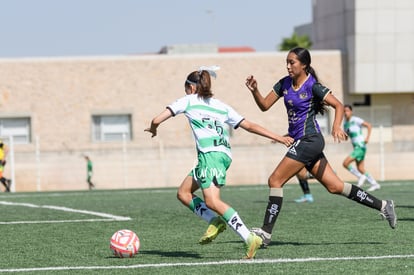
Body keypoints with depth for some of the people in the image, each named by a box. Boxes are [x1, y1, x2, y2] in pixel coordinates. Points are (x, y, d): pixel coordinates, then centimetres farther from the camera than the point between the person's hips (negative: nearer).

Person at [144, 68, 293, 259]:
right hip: (224, 153, 8)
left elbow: (156, 120, 8)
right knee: (183, 193, 15)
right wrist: (279, 138, 21)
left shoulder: (188, 100, 11)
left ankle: (249, 239, -29)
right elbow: (249, 126, 20)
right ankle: (216, 221, -2)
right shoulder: (221, 106, 25)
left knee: (212, 201, -18)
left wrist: (153, 129, 32)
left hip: (211, 154, -8)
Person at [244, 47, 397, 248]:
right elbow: (264, 105, 12)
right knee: (335, 187, 9)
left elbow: (339, 106, -13)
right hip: (300, 141, 8)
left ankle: (266, 232, -8)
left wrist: (336, 126, -30)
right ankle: (382, 206, 16)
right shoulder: (284, 84, 10)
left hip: (309, 140, -8)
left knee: (275, 181, -11)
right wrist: (254, 91, -6)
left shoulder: (312, 86, -11)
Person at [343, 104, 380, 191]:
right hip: (355, 147, 9)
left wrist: (367, 138, -21)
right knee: (360, 170, 8)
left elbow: (369, 125, -13)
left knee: (345, 163, -17)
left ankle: (361, 177, -3)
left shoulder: (355, 120, -10)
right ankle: (375, 184, 17)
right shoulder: (345, 123, 13)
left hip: (360, 147, -9)